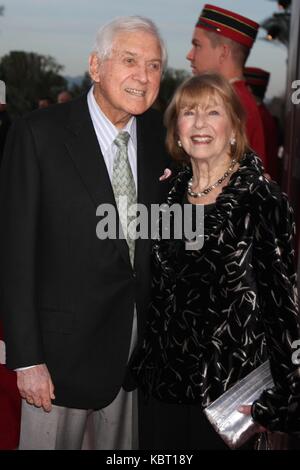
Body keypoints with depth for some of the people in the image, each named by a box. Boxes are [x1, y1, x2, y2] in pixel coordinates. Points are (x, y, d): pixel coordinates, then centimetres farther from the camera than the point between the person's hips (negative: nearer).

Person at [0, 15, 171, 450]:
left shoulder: (158, 134, 1)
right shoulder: (38, 134, -14)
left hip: (139, 333, 5)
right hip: (65, 341, -4)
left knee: (120, 444, 20)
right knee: (52, 437, 13)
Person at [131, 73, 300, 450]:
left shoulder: (261, 198, -11)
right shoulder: (172, 191, 5)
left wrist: (266, 399, -14)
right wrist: (145, 366, 12)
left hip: (229, 389, -5)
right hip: (164, 379, 5)